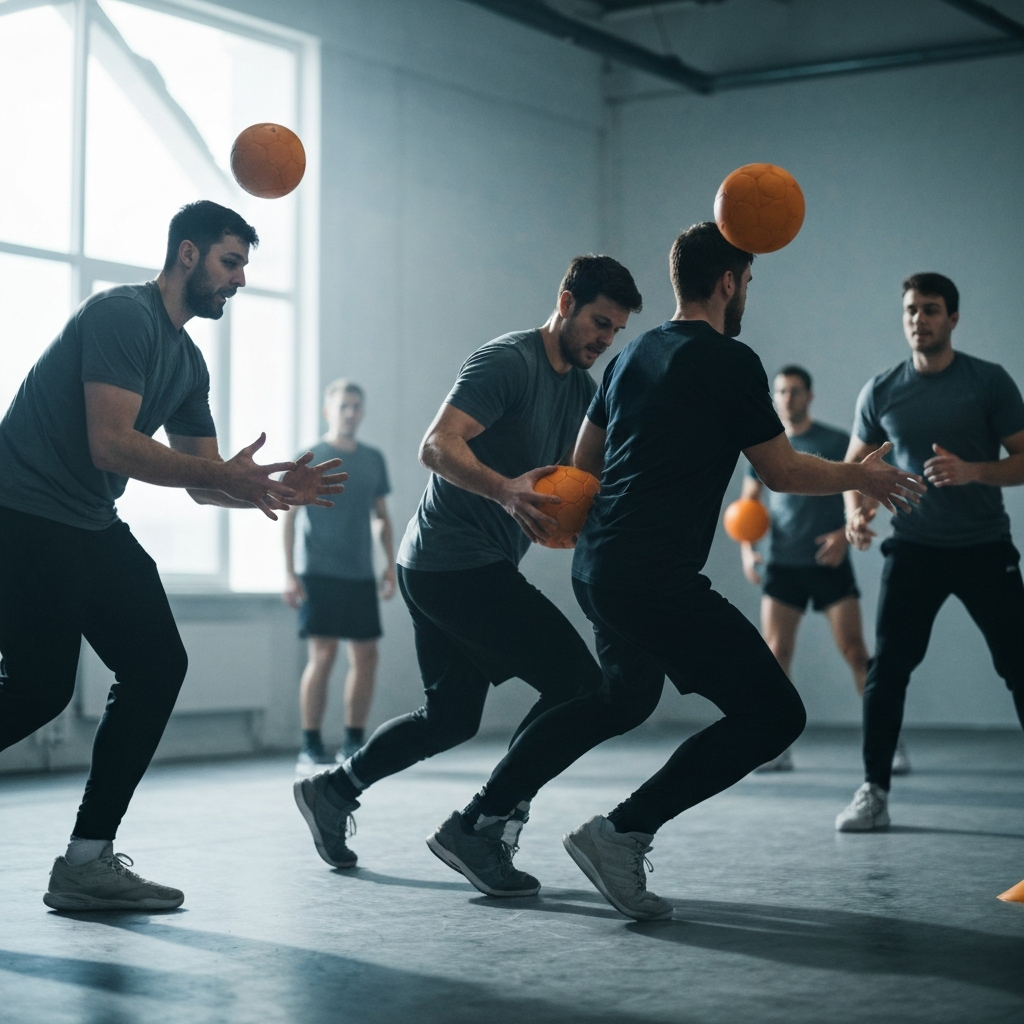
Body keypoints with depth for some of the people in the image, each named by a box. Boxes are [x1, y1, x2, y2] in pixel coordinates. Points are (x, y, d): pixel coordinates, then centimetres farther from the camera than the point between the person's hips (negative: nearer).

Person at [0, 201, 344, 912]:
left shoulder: (188, 360, 15)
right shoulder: (123, 315, -14)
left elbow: (204, 481, 17)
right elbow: (109, 444, -24)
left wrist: (270, 489, -2)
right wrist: (223, 473, -23)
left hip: (91, 528, 9)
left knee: (158, 666, -1)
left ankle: (88, 859, 2)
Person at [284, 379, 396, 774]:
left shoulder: (373, 459, 12)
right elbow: (288, 515, -4)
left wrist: (390, 565, 10)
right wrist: (289, 573, -10)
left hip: (361, 576, 5)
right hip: (319, 574, -5)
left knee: (366, 656, 3)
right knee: (323, 655, -9)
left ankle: (353, 744, 16)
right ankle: (311, 749, -2)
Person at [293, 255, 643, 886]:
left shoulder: (584, 390, 15)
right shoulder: (508, 361, -14)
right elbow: (437, 446, -24)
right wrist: (507, 490, -41)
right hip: (459, 564, -10)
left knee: (452, 717, 19)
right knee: (578, 683, -13)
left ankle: (333, 790, 32)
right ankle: (485, 829, -9)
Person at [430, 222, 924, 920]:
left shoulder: (632, 356, 16)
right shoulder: (731, 362, -8)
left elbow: (582, 465, 23)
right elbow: (783, 472, -2)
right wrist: (863, 477, 15)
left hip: (596, 568, 9)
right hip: (658, 577, -9)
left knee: (626, 697, 32)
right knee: (774, 714, -5)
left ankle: (480, 817, 32)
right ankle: (623, 833, -11)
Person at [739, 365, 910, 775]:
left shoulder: (837, 442, -2)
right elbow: (748, 503, 14)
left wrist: (845, 534, -18)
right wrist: (746, 548, -2)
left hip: (829, 562, -3)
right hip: (782, 565, 3)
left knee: (855, 651, -7)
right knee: (776, 653, -3)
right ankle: (779, 749, 6)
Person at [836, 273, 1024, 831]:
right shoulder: (881, 391, 4)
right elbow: (854, 465, 13)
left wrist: (973, 471, -22)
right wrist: (856, 508, -8)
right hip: (913, 548, 1)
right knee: (886, 669, -5)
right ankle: (874, 791, 5)